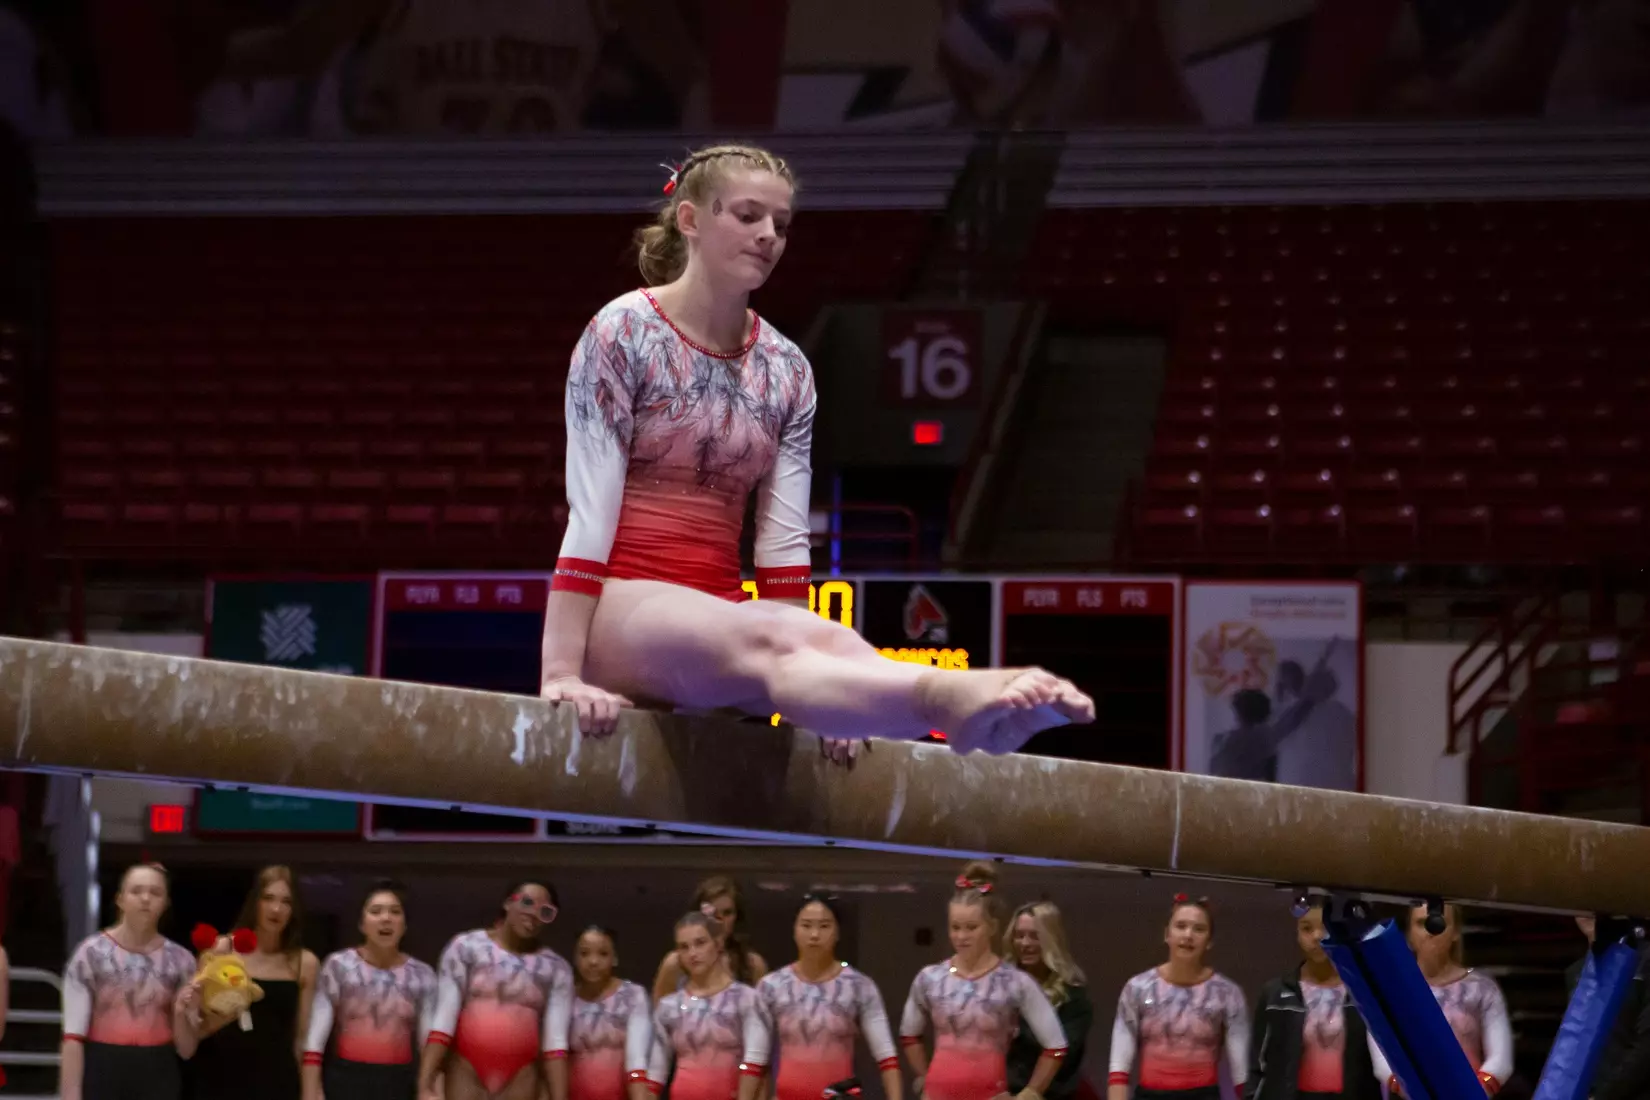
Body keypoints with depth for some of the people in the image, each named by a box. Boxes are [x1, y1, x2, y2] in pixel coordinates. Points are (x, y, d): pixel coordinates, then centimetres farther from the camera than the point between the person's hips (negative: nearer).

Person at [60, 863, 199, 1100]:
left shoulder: (179, 960, 6)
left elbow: (186, 1049, 9)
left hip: (157, 1079, 3)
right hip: (100, 1075, -3)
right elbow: (73, 1036, -8)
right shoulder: (92, 953, -4)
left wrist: (181, 1013, -12)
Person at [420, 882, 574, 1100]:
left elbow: (556, 1038, -1)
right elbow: (444, 1018, -5)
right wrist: (425, 1082, -14)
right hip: (467, 1070, -1)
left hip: (520, 1078, 1)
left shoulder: (555, 969, 5)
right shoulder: (466, 947, 1)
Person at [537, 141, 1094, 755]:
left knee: (825, 640, -30)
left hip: (715, 618, 5)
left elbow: (783, 541, 8)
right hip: (620, 609, -5)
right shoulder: (623, 333, -3)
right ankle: (946, 697, -66)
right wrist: (563, 672, -15)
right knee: (767, 644, -36)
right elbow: (589, 511, -9)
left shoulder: (786, 371, 11)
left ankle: (980, 713, -60)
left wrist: (807, 692, -1)